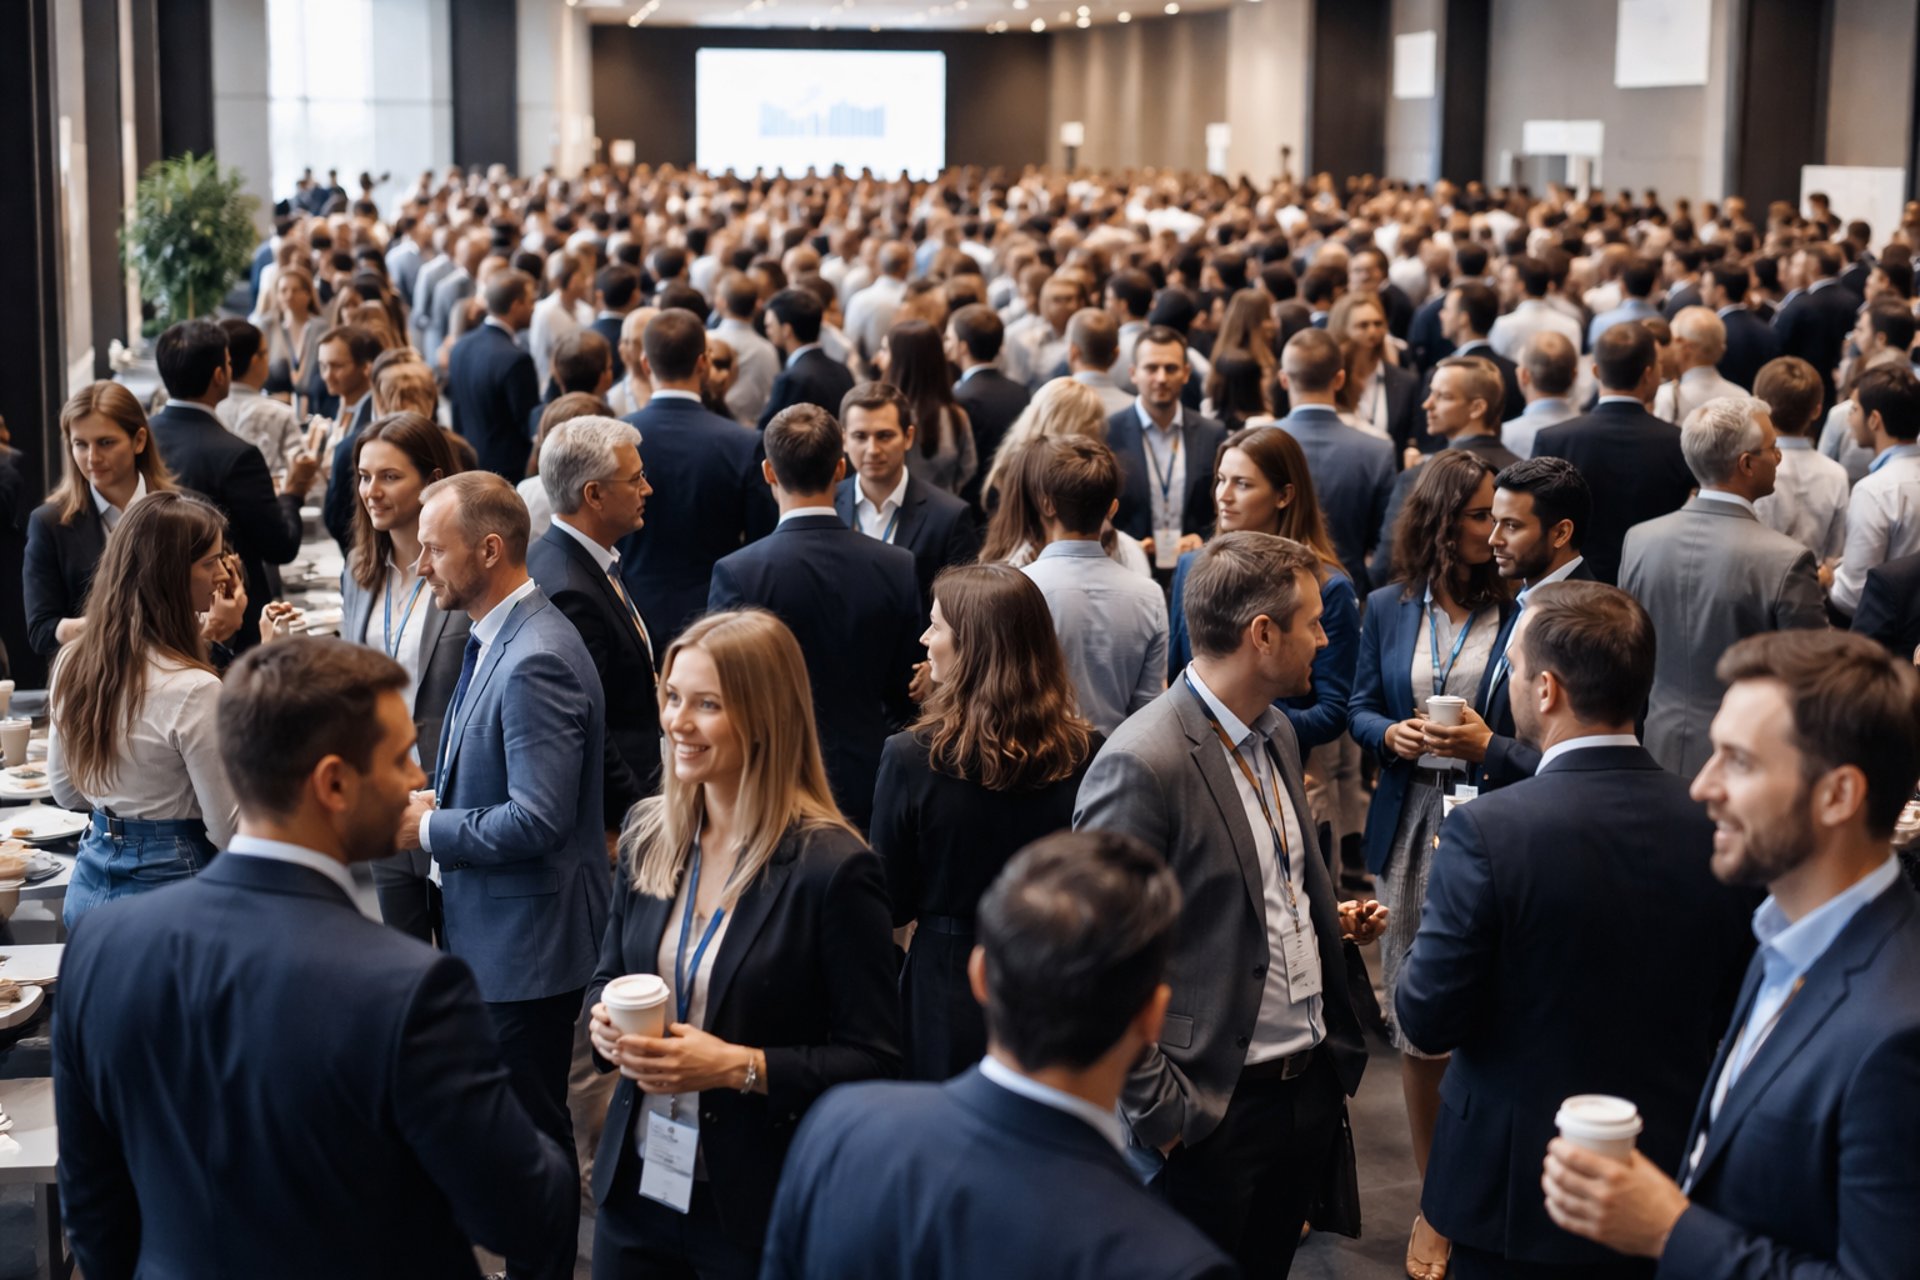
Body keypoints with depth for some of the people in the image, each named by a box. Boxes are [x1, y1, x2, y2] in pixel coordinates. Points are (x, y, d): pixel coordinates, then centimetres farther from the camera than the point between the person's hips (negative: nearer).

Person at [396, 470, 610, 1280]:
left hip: (527, 938, -10)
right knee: (519, 1122, 18)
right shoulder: (494, 641, 8)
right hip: (497, 931, 10)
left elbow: (539, 817, -27)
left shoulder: (535, 662, -23)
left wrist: (427, 830, -16)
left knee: (529, 1129, 3)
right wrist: (434, 800, 4)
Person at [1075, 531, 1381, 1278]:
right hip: (1212, 1112, -8)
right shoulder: (1142, 765, -20)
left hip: (1309, 1084, 8)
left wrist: (1333, 920, 5)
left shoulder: (1273, 733, 9)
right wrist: (1159, 1110, -17)